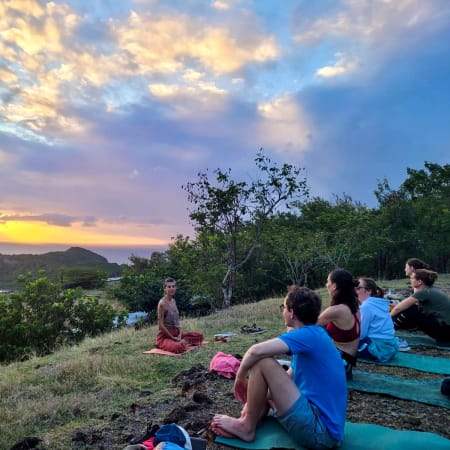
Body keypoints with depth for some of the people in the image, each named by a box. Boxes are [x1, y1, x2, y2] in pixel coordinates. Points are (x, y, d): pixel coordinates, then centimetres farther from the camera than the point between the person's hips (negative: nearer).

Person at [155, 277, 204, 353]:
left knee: (199, 336, 7)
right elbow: (160, 325, -18)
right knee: (178, 348, -38)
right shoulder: (162, 303, -16)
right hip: (164, 336, -8)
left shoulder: (173, 301, 9)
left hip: (176, 333, 8)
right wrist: (173, 338, -15)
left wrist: (180, 334, -1)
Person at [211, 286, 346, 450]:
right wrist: (253, 400, 10)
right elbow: (287, 378, 19)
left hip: (320, 432, -10)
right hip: (324, 424, 10)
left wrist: (240, 377, -8)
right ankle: (245, 426, 8)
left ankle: (246, 427, 2)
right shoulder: (315, 335, 12)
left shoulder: (309, 334, -18)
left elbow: (256, 350, -28)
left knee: (263, 361, -16)